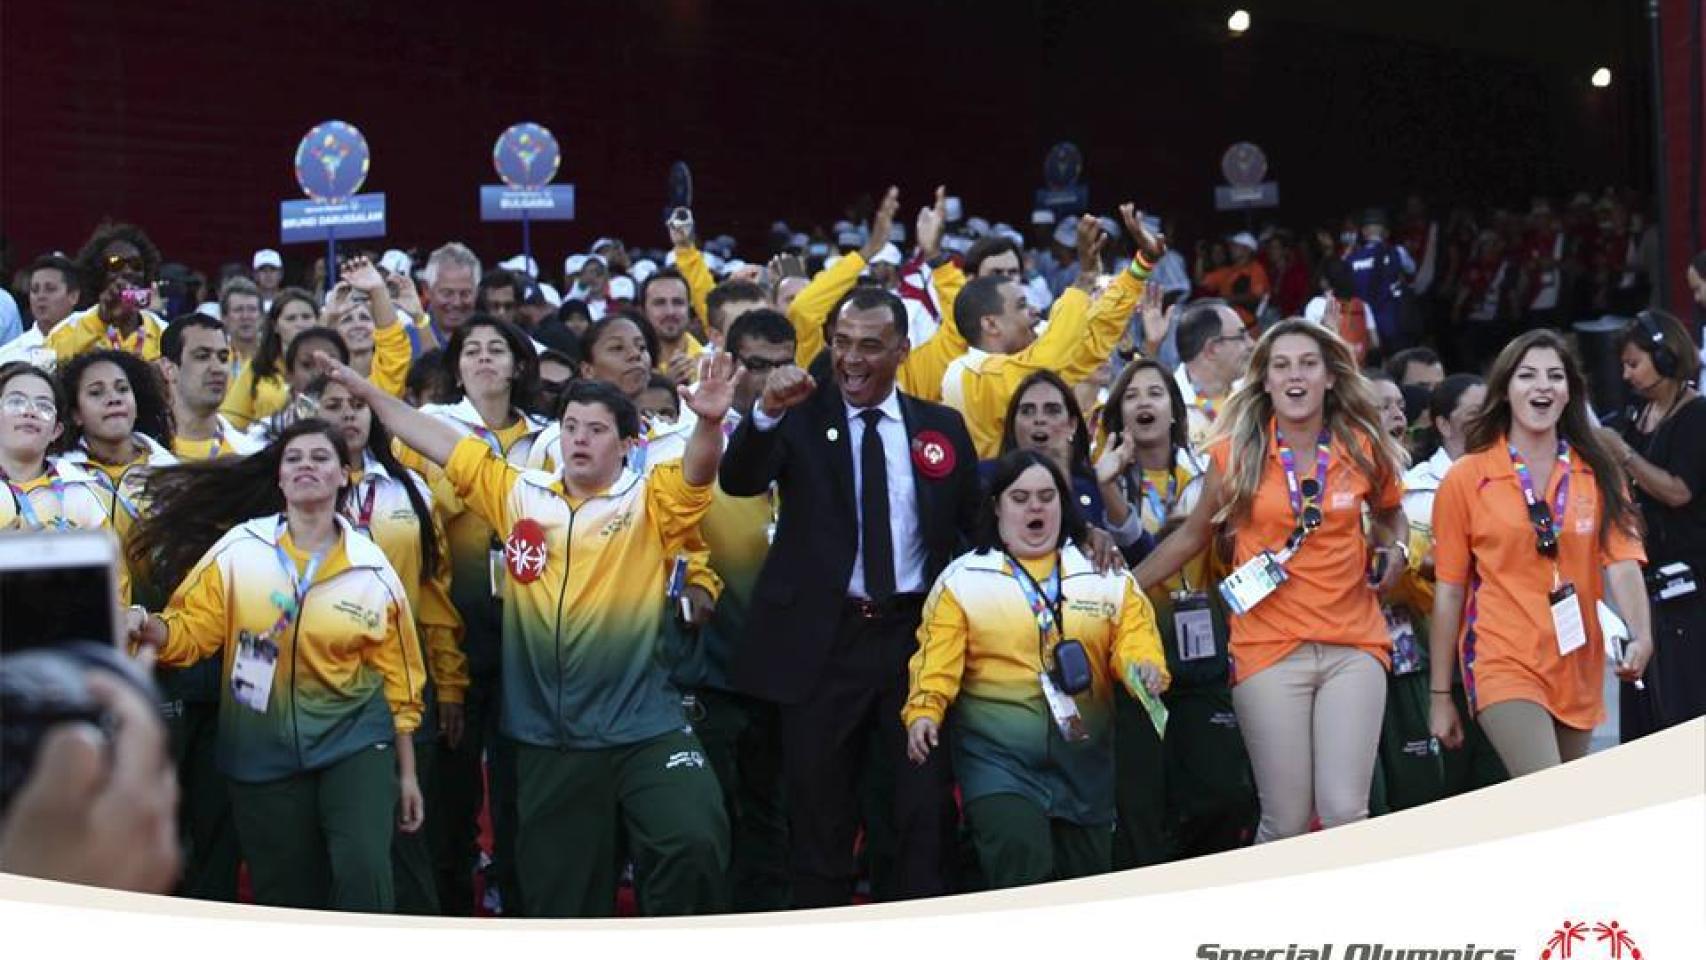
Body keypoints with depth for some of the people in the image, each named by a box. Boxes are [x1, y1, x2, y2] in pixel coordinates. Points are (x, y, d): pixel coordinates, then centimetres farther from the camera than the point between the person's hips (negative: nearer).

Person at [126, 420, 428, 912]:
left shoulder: (372, 570, -2)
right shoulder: (238, 549, -3)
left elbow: (397, 678, 4)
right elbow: (191, 631, -3)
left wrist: (407, 774, 5)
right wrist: (145, 627, -25)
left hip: (353, 743, -1)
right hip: (264, 754, 1)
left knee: (363, 872, -20)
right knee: (285, 895, 9)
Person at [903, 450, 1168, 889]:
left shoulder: (1107, 575, 11)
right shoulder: (963, 579, 5)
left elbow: (1135, 639, 2)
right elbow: (937, 657, -5)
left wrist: (1146, 671, -18)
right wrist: (923, 713, -20)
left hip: (1084, 759, 3)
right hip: (998, 756, -3)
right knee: (1022, 865, -23)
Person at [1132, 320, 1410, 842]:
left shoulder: (1364, 448, 5)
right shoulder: (1237, 452, 1)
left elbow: (1389, 512, 26)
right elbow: (1192, 535, 12)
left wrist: (1394, 549, 5)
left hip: (1353, 646, 1)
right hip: (1268, 647, -1)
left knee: (1345, 813, -9)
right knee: (1287, 823, -2)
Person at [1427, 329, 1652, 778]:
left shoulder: (1598, 473, 6)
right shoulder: (1466, 479, -3)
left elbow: (1621, 561, -4)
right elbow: (1448, 591, 0)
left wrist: (1640, 636, -24)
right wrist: (1440, 695, 2)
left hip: (1578, 670, 4)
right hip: (1504, 665, -4)